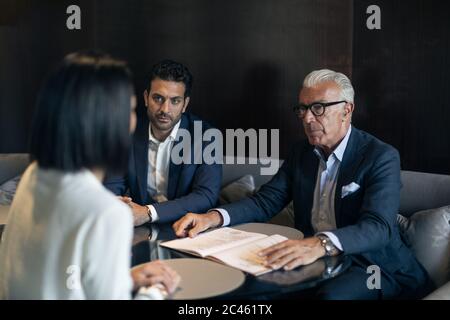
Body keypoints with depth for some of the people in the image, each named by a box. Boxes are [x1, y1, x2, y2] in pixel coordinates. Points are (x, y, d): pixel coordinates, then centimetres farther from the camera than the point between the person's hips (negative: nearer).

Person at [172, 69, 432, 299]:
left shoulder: (382, 157, -12)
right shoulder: (302, 152, 8)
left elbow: (378, 227, -26)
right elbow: (266, 201, 3)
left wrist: (321, 244, -46)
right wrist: (215, 217, -16)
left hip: (374, 268, -4)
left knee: (330, 295, -35)